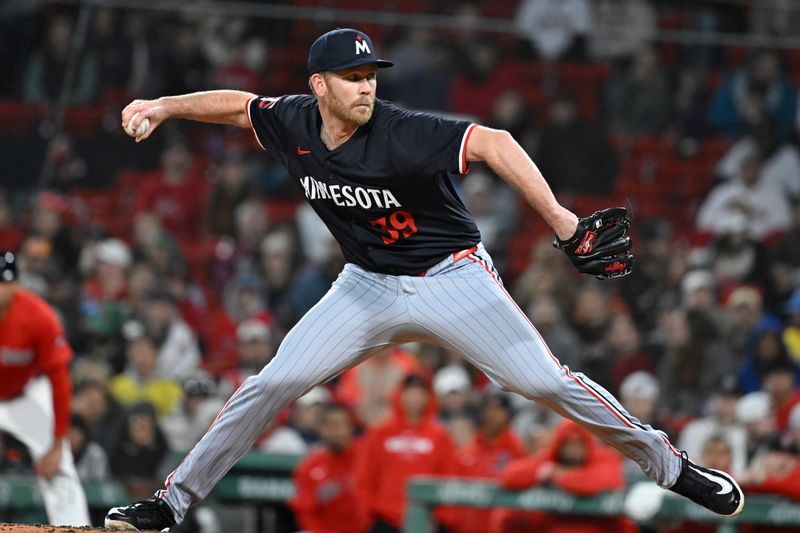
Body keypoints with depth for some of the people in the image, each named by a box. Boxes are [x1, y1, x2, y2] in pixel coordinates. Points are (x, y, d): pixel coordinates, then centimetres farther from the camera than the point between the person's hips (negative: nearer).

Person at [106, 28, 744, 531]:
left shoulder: (401, 134, -25)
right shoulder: (295, 123, -7)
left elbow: (493, 143, -35)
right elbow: (237, 104, 13)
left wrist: (557, 216, -46)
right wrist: (165, 107, 0)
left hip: (451, 278, -5)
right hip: (368, 287, 5)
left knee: (546, 382, -12)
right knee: (269, 386, -4)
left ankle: (667, 464, 3)